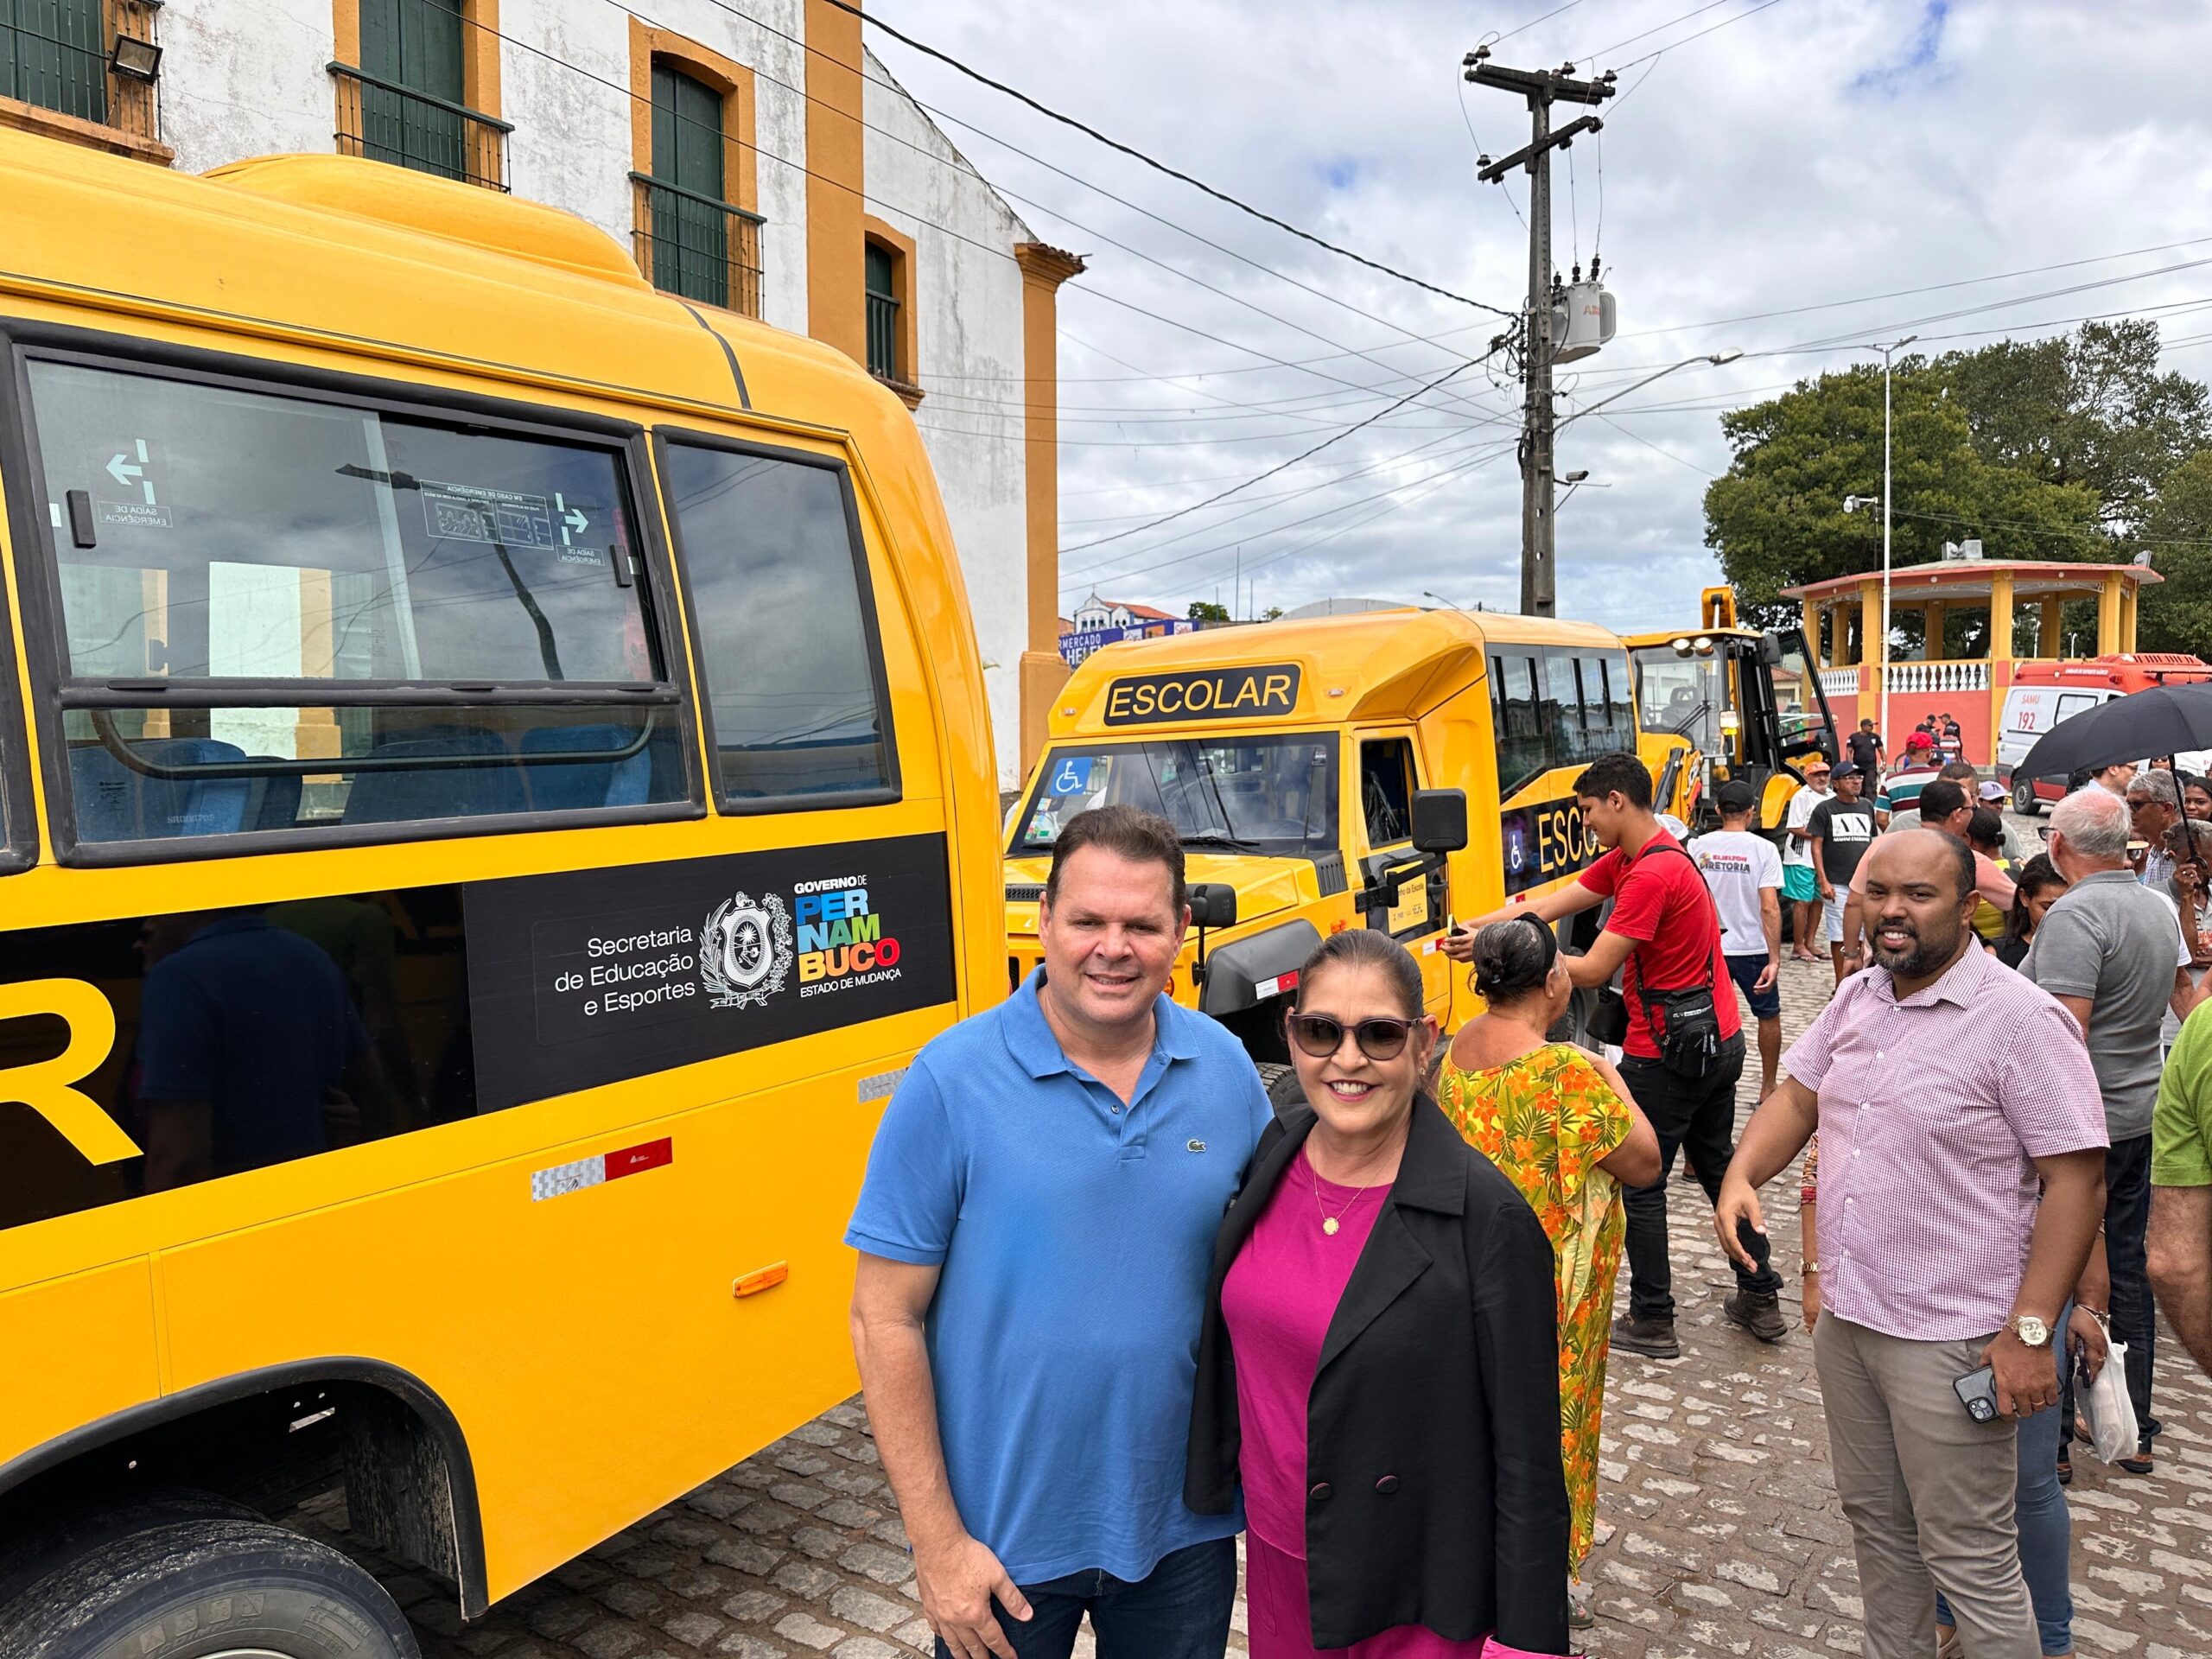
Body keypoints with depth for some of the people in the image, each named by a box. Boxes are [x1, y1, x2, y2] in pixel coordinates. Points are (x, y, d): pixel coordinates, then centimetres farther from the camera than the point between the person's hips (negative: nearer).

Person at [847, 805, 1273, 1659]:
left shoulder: (1225, 1067, -6)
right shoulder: (952, 1080, -16)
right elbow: (885, 1317, -12)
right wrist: (937, 1544, -12)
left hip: (1184, 1524, 3)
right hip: (1003, 1536, -3)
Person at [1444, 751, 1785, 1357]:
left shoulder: (1651, 874, -24)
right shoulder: (1626, 858, 8)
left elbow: (1592, 971, -23)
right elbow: (1551, 903, 4)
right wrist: (1477, 926, -5)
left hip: (1668, 1053, -10)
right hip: (1719, 1041, 10)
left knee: (1640, 1183, 2)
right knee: (1717, 1165, 21)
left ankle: (1652, 1322, 12)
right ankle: (1760, 1298, 31)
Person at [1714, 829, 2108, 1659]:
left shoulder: (2020, 1018, -16)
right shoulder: (1856, 996, 5)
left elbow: (2076, 1177, -16)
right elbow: (1797, 1096, 13)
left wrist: (2030, 1332, -19)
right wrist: (1740, 1177, -7)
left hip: (1950, 1342, -7)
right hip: (1845, 1319, 7)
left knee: (1970, 1561, 4)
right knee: (1875, 1522, 22)